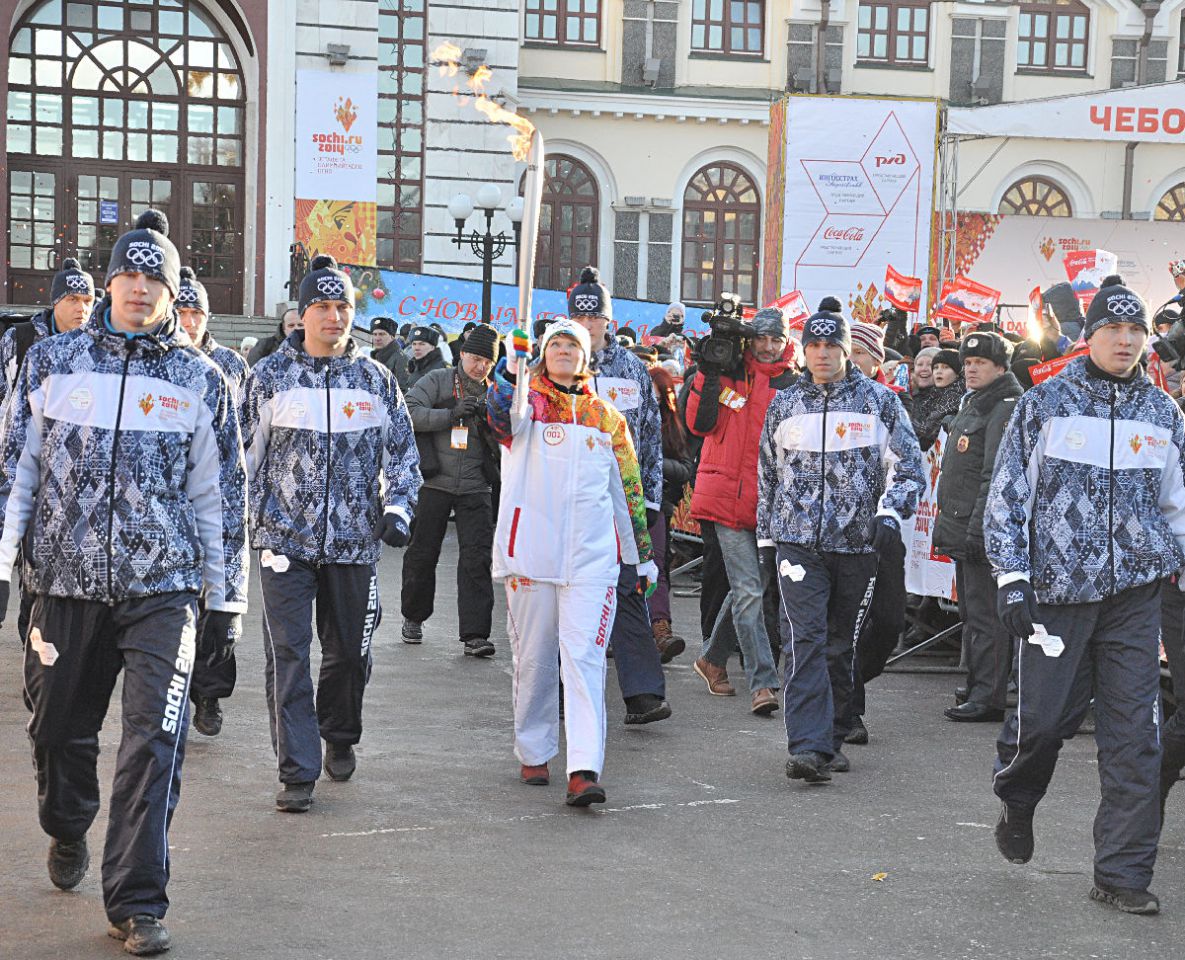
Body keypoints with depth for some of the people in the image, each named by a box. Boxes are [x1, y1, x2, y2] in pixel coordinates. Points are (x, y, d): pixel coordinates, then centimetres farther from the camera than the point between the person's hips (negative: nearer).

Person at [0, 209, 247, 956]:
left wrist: (227, 594, 9)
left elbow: (221, 493, 10)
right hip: (66, 582, 1)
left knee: (155, 740, -10)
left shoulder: (201, 382, 5)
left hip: (163, 588, -1)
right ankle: (68, 834, 44)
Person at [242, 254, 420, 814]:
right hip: (285, 538, -2)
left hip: (354, 542, 2)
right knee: (288, 656, -6)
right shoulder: (270, 376, 1)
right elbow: (246, 453, 7)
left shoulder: (375, 380, 6)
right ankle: (297, 773, -2)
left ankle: (340, 739, 37)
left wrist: (397, 508, -3)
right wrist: (243, 521, 6)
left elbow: (403, 453, 11)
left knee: (349, 651, 13)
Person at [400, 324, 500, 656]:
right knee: (422, 553, 9)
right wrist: (451, 414, -19)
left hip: (475, 489, 2)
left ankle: (474, 634, -8)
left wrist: (489, 424, -11)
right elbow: (410, 413, -13)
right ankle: (413, 617, 30)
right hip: (434, 482, -2)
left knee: (477, 558, -7)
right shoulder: (437, 381, 1)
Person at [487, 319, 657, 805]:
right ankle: (533, 754, 26)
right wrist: (507, 380, -43)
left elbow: (628, 490, 19)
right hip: (531, 551, -1)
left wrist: (642, 557, 18)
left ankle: (584, 771, -17)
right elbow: (506, 416, -22)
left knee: (584, 657, -10)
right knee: (533, 659, 9)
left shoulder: (607, 418, 13)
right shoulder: (529, 402, 5)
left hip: (592, 558, 1)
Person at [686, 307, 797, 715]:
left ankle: (712, 658, 35)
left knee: (745, 587, 15)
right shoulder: (729, 376, 1)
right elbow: (701, 424, -7)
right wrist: (708, 377, -13)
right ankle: (762, 682, -11)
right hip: (728, 496, -4)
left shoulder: (796, 386, 8)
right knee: (749, 591, -9)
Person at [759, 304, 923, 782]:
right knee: (804, 641, -12)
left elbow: (910, 465, 4)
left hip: (857, 543, 0)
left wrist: (890, 514, -12)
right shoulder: (785, 404, 9)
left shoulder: (879, 400, 2)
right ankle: (808, 747, -18)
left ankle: (832, 739, 23)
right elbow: (766, 473, 18)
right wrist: (766, 537, 17)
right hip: (798, 541, 0)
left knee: (842, 647, 9)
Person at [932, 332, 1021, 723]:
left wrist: (977, 530, -24)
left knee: (986, 616, -8)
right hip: (961, 528, 10)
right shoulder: (971, 404, 19)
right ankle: (975, 690, 23)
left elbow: (996, 478, -20)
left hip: (984, 529, -10)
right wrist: (947, 525, 21)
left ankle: (988, 698, -5)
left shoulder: (1005, 409, -12)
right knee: (970, 614, 15)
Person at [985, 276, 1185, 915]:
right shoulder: (1045, 404, 1)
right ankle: (1017, 802, 34)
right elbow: (1007, 495, 1)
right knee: (1043, 718, 0)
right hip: (1057, 590, -2)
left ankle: (1123, 874, 7)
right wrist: (1012, 579, -6)